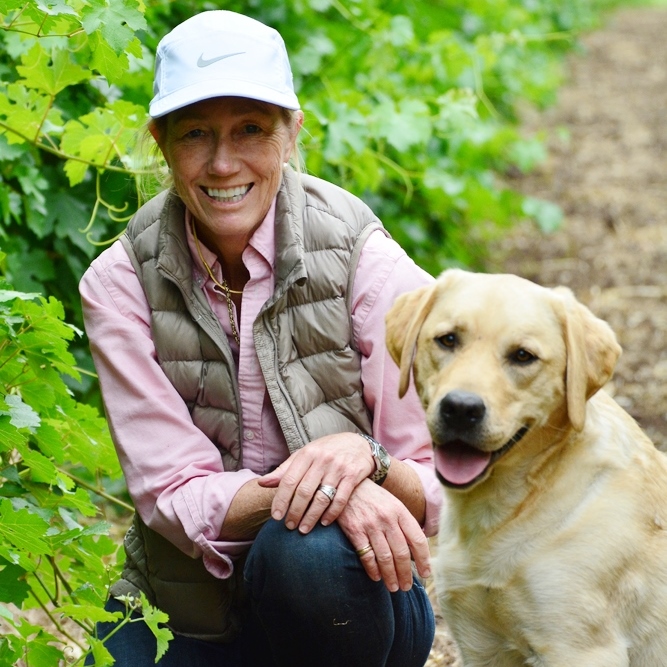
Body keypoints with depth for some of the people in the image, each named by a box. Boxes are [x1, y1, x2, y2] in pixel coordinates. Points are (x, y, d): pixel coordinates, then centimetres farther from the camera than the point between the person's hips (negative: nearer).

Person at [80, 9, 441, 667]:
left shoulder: (363, 260, -12)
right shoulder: (120, 283, -7)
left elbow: (444, 491, -10)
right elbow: (174, 495, -13)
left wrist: (366, 459, -32)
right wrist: (285, 488, -32)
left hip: (346, 596, -1)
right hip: (185, 612, 1)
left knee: (309, 548, -34)